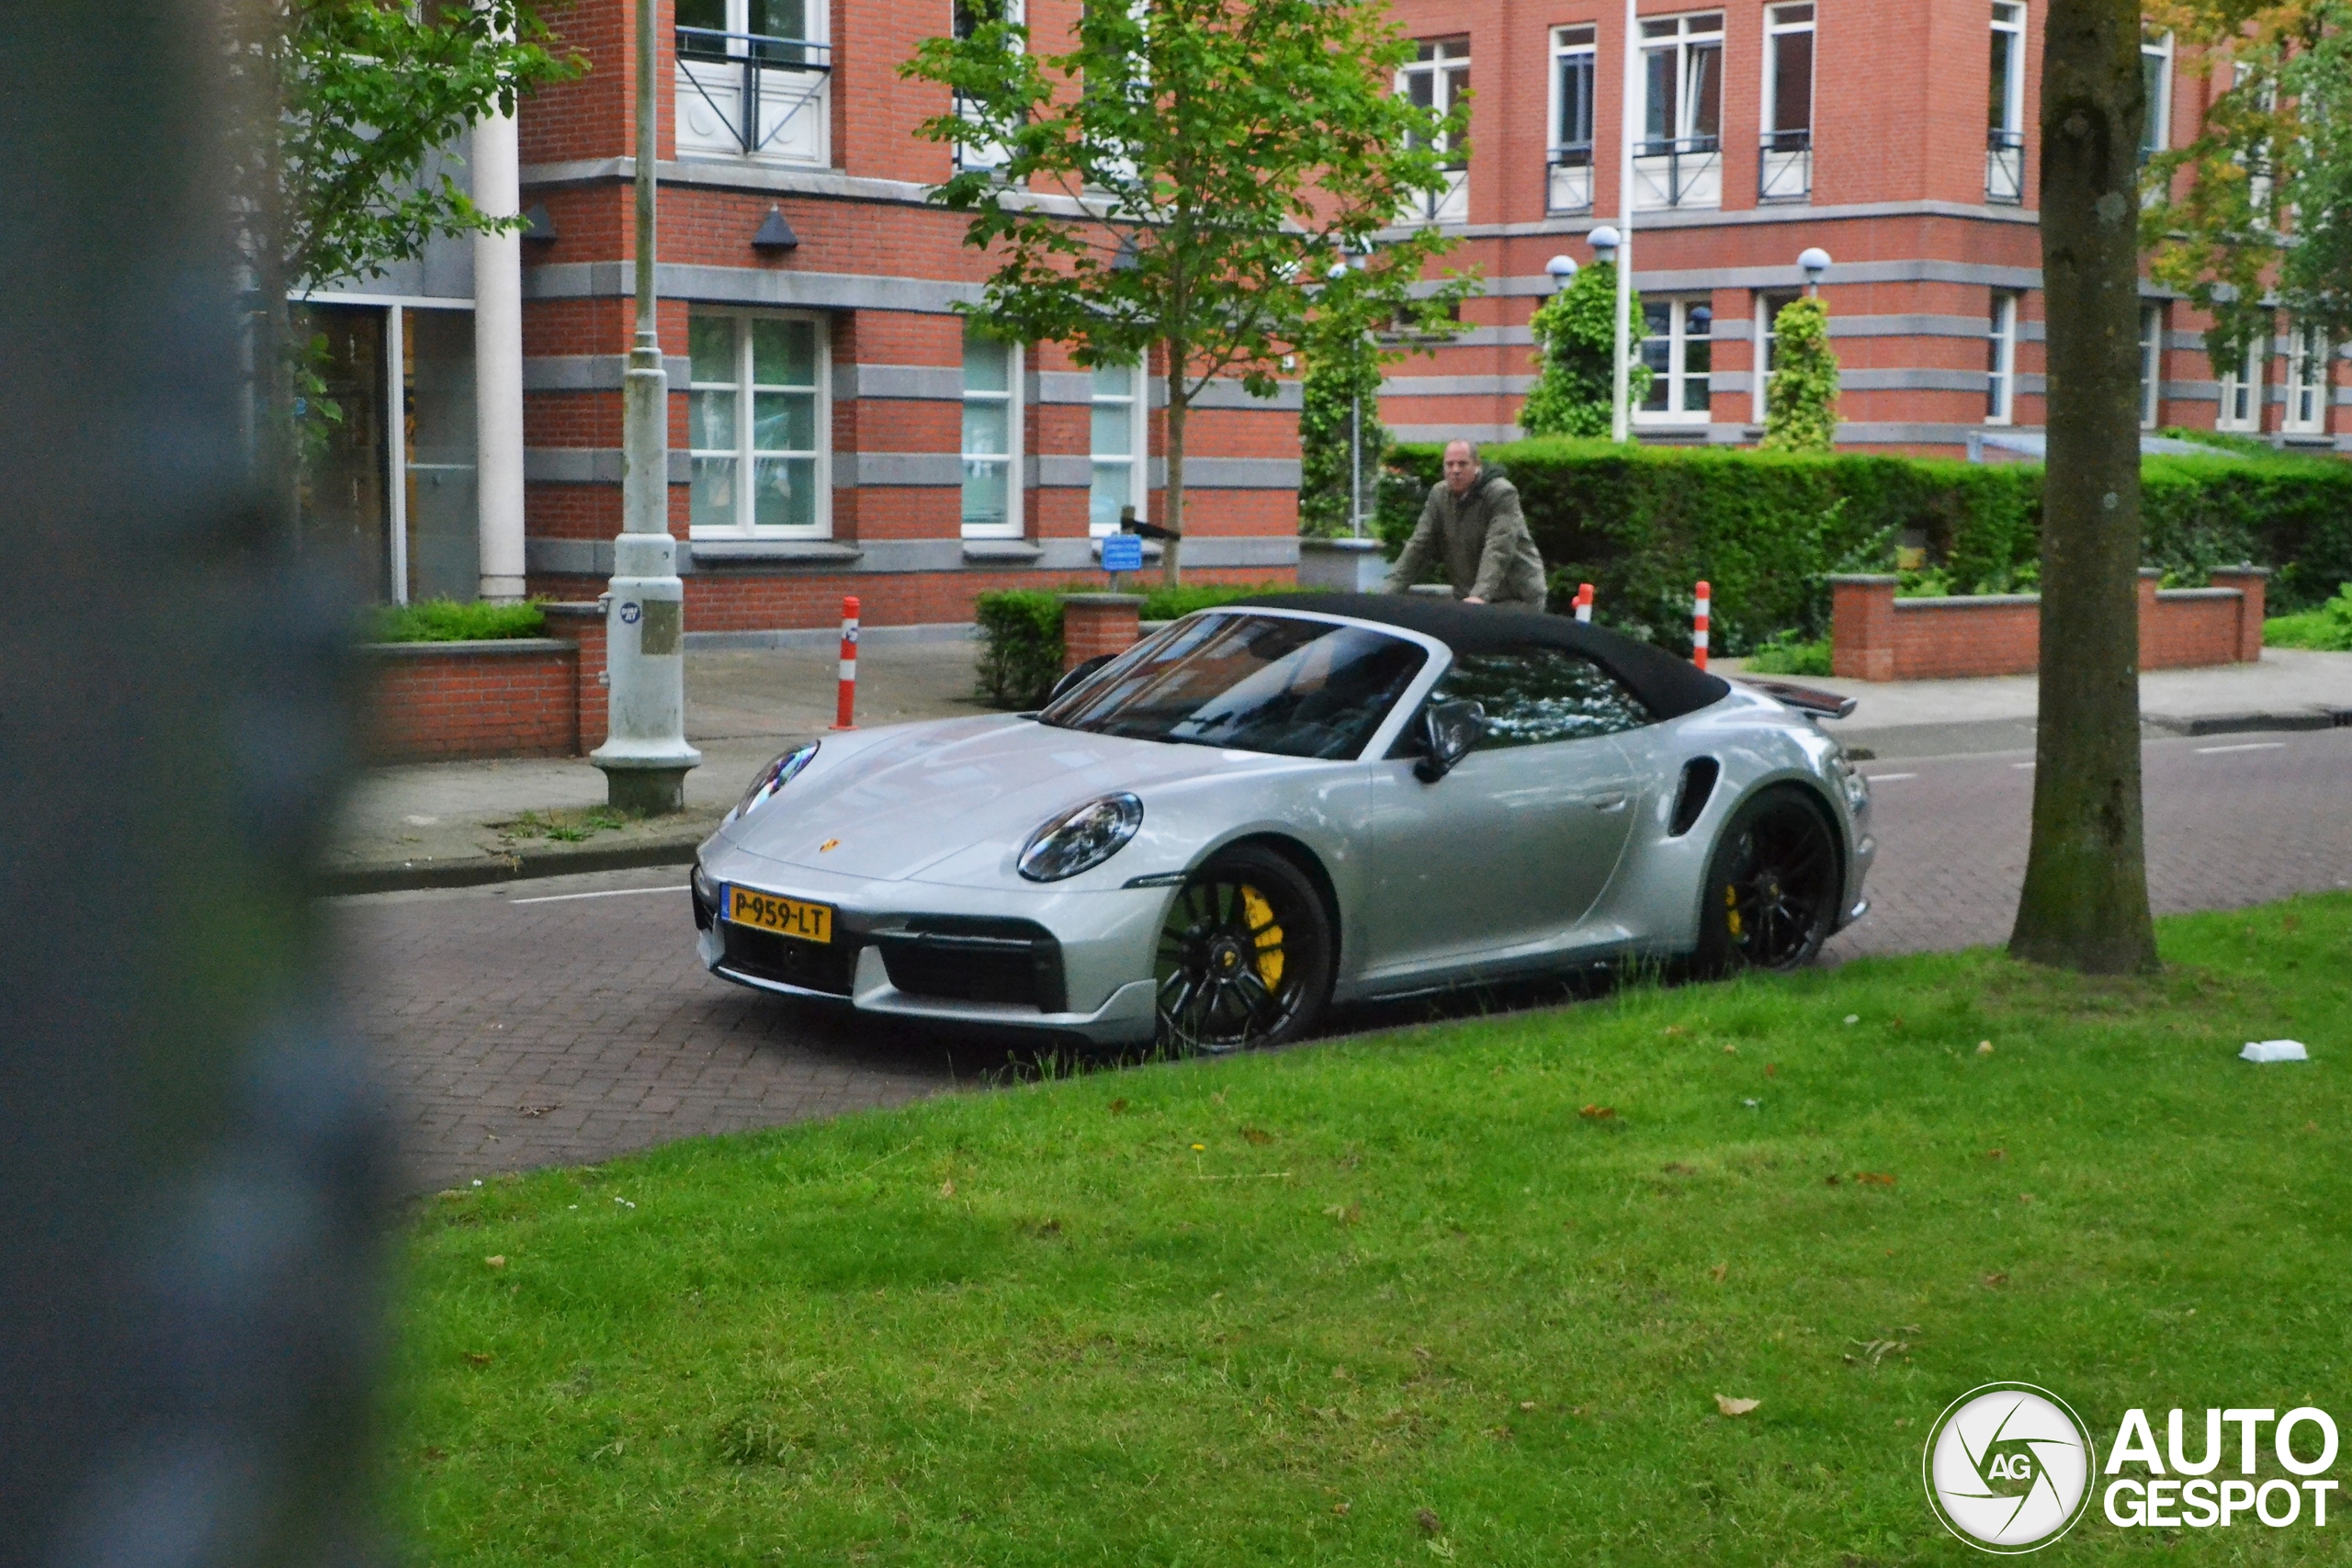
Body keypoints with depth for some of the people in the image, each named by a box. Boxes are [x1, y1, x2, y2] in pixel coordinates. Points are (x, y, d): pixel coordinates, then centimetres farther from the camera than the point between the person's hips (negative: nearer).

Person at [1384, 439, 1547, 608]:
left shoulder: (1502, 494, -14)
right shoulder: (1438, 494, 5)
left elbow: (1498, 551, -25)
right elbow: (1418, 546, 4)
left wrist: (1481, 595, -38)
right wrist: (1392, 591, -7)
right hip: (1466, 598, 6)